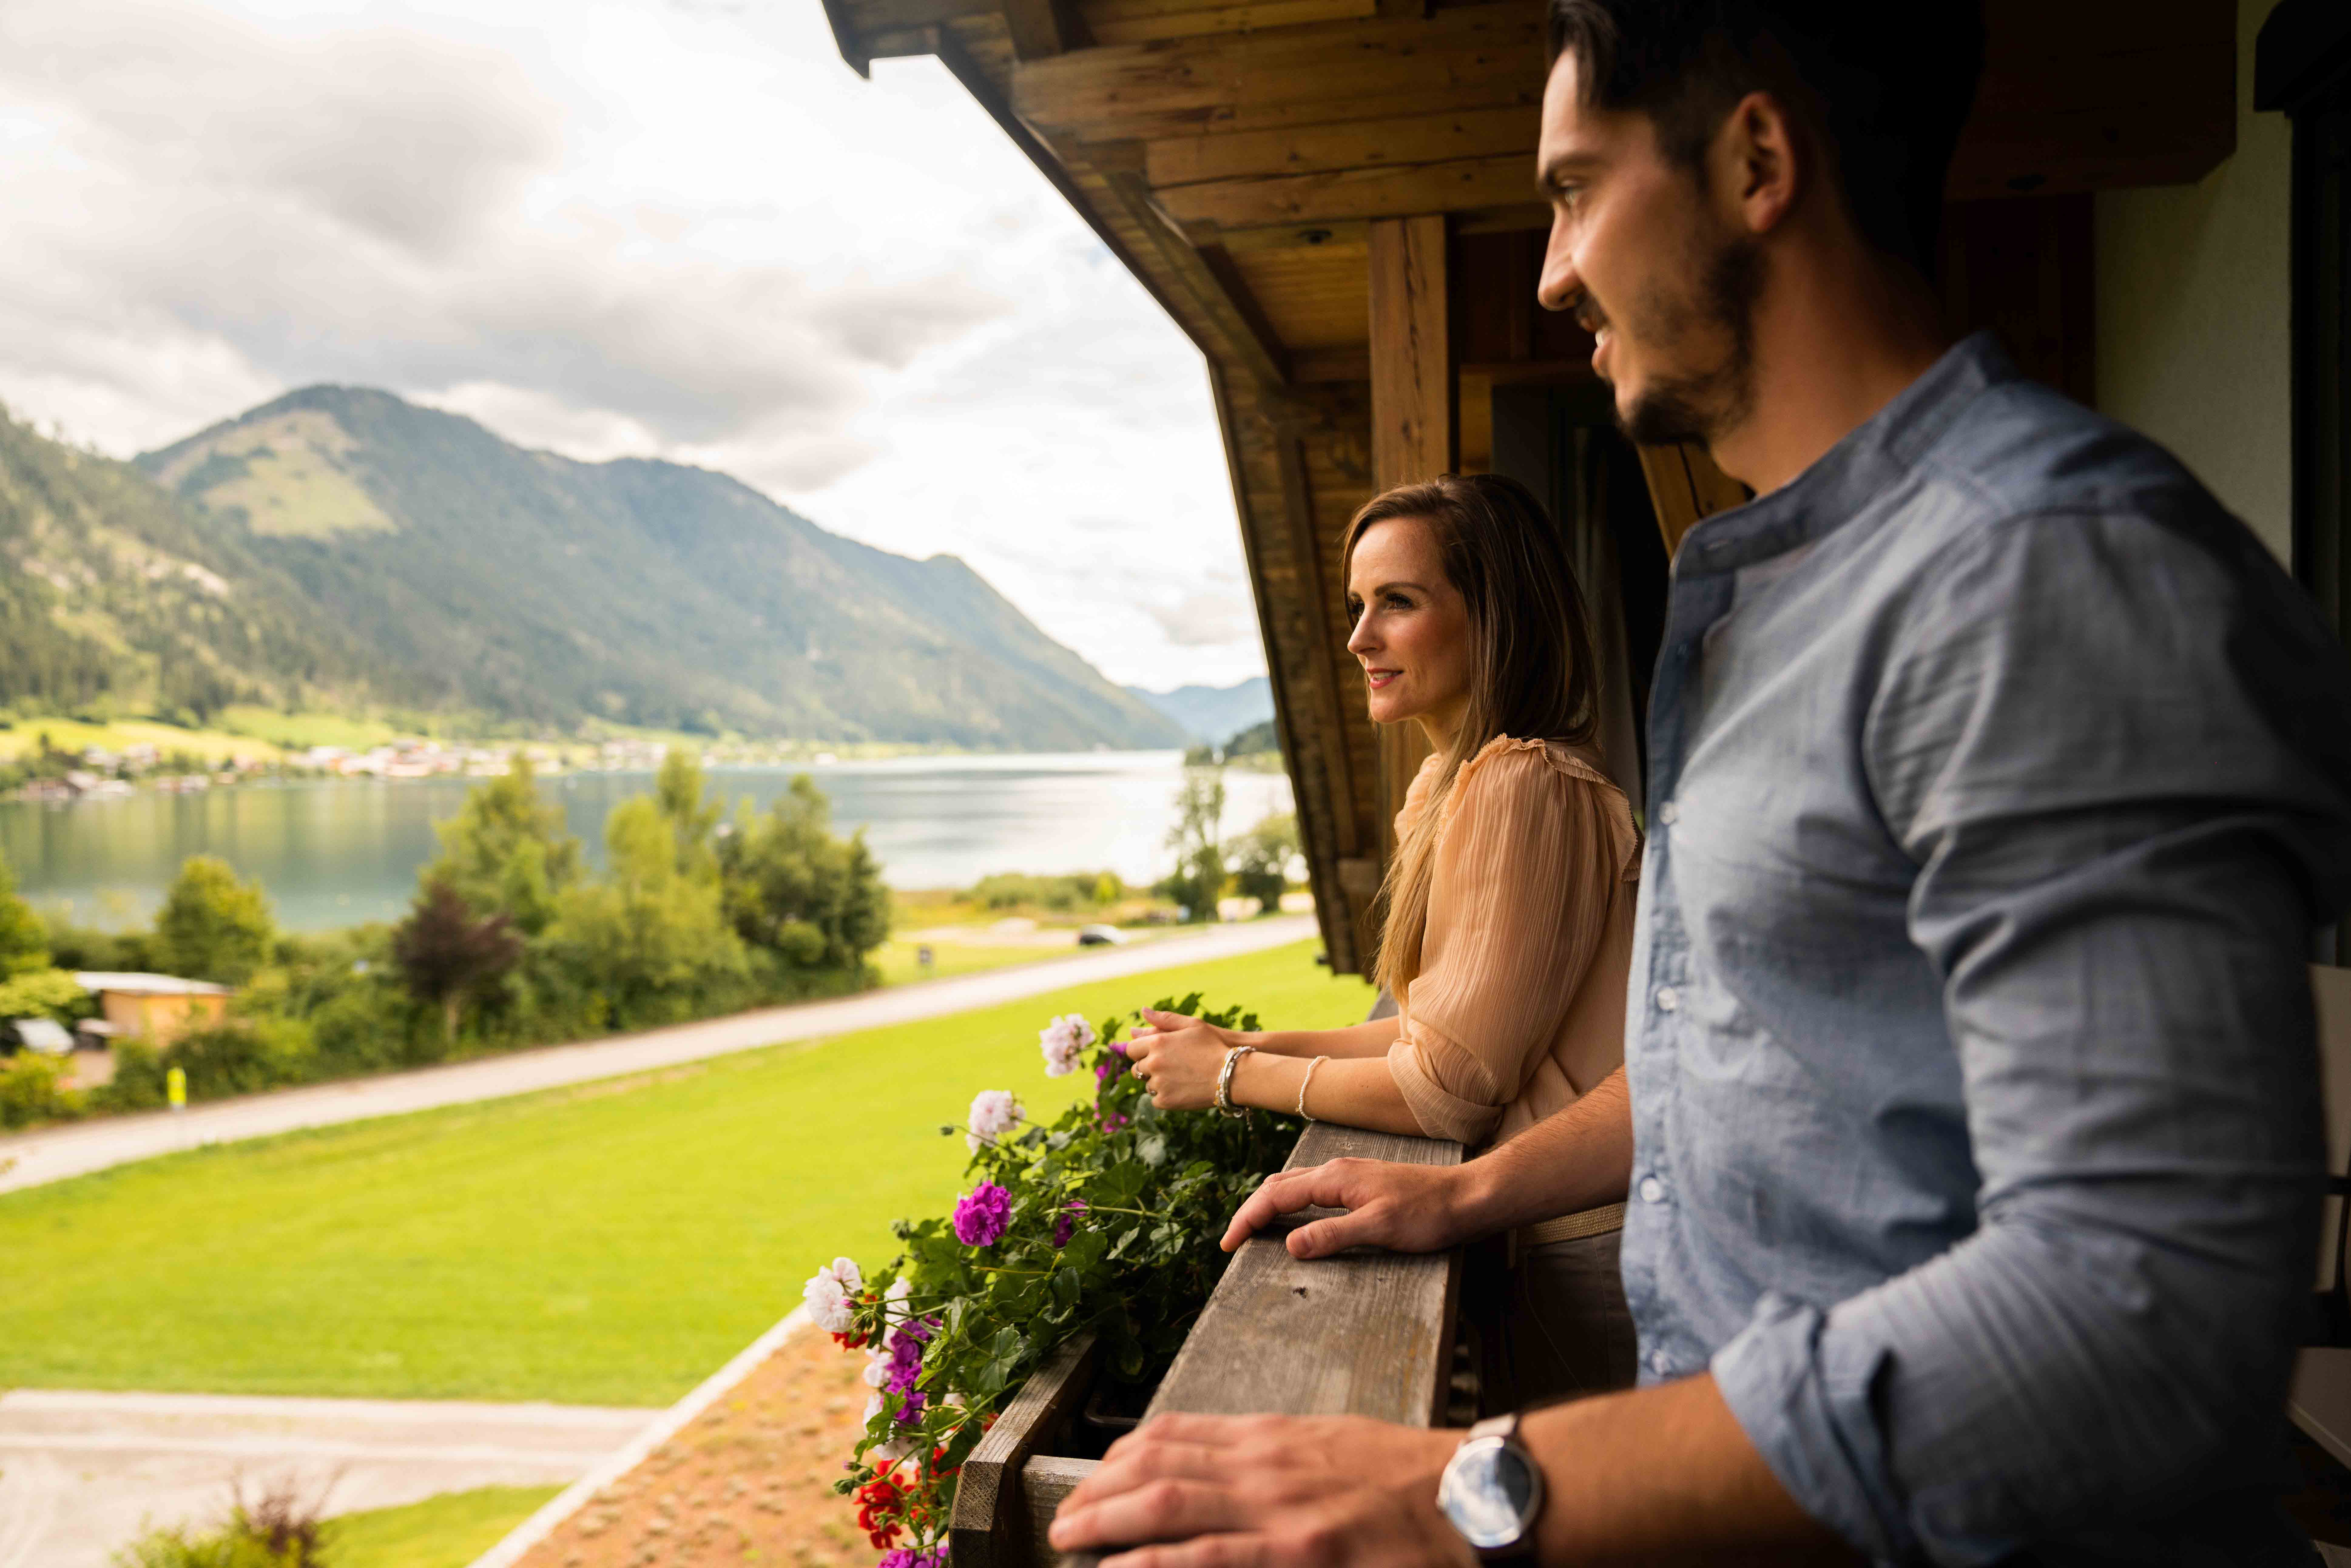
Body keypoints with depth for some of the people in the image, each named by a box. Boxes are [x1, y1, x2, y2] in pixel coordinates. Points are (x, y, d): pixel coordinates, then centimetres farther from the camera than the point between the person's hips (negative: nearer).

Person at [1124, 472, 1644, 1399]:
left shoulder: (1515, 786, -23)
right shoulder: (1450, 783, 9)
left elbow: (1447, 1087, -20)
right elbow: (1445, 1025, 11)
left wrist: (1234, 1076, -9)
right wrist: (1259, 1044, 5)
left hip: (1592, 1250, -9)